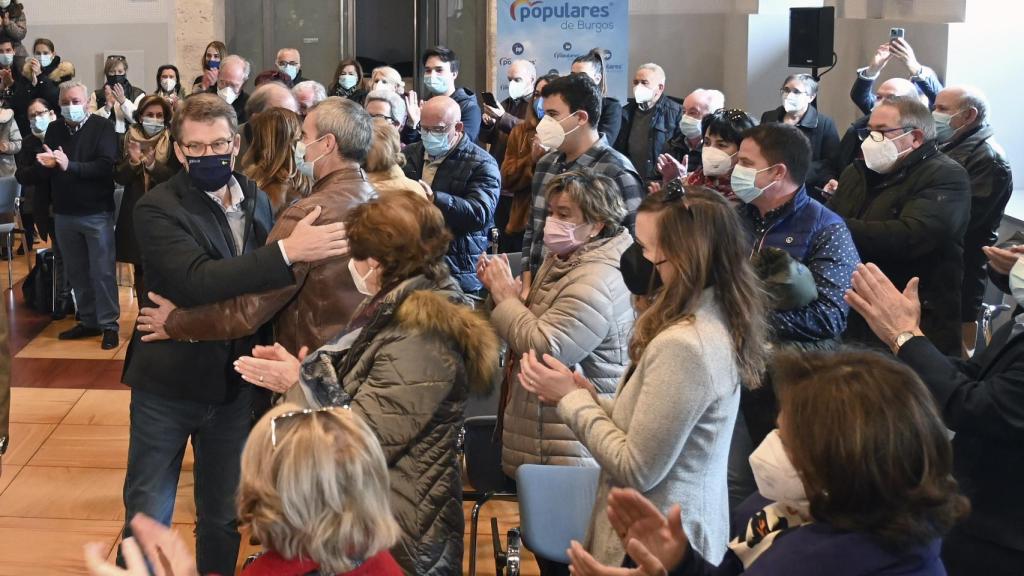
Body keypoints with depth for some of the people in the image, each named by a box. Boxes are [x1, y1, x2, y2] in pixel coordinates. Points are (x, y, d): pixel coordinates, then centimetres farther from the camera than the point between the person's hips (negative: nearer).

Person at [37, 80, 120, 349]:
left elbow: (106, 166, -20)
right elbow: (44, 172, 10)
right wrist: (46, 164, -13)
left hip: (97, 212, -5)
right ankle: (89, 321, 22)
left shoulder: (103, 127, -7)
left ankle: (109, 324, 6)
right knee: (76, 272, 11)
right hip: (64, 213, 5)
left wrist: (69, 166, -29)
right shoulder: (54, 130, 8)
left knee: (102, 271, -2)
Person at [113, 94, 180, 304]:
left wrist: (152, 165, -25)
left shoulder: (171, 142, -2)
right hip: (136, 213, 3)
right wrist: (133, 162, -19)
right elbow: (119, 177, 1)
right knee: (140, 268, 8)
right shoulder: (129, 140, 5)